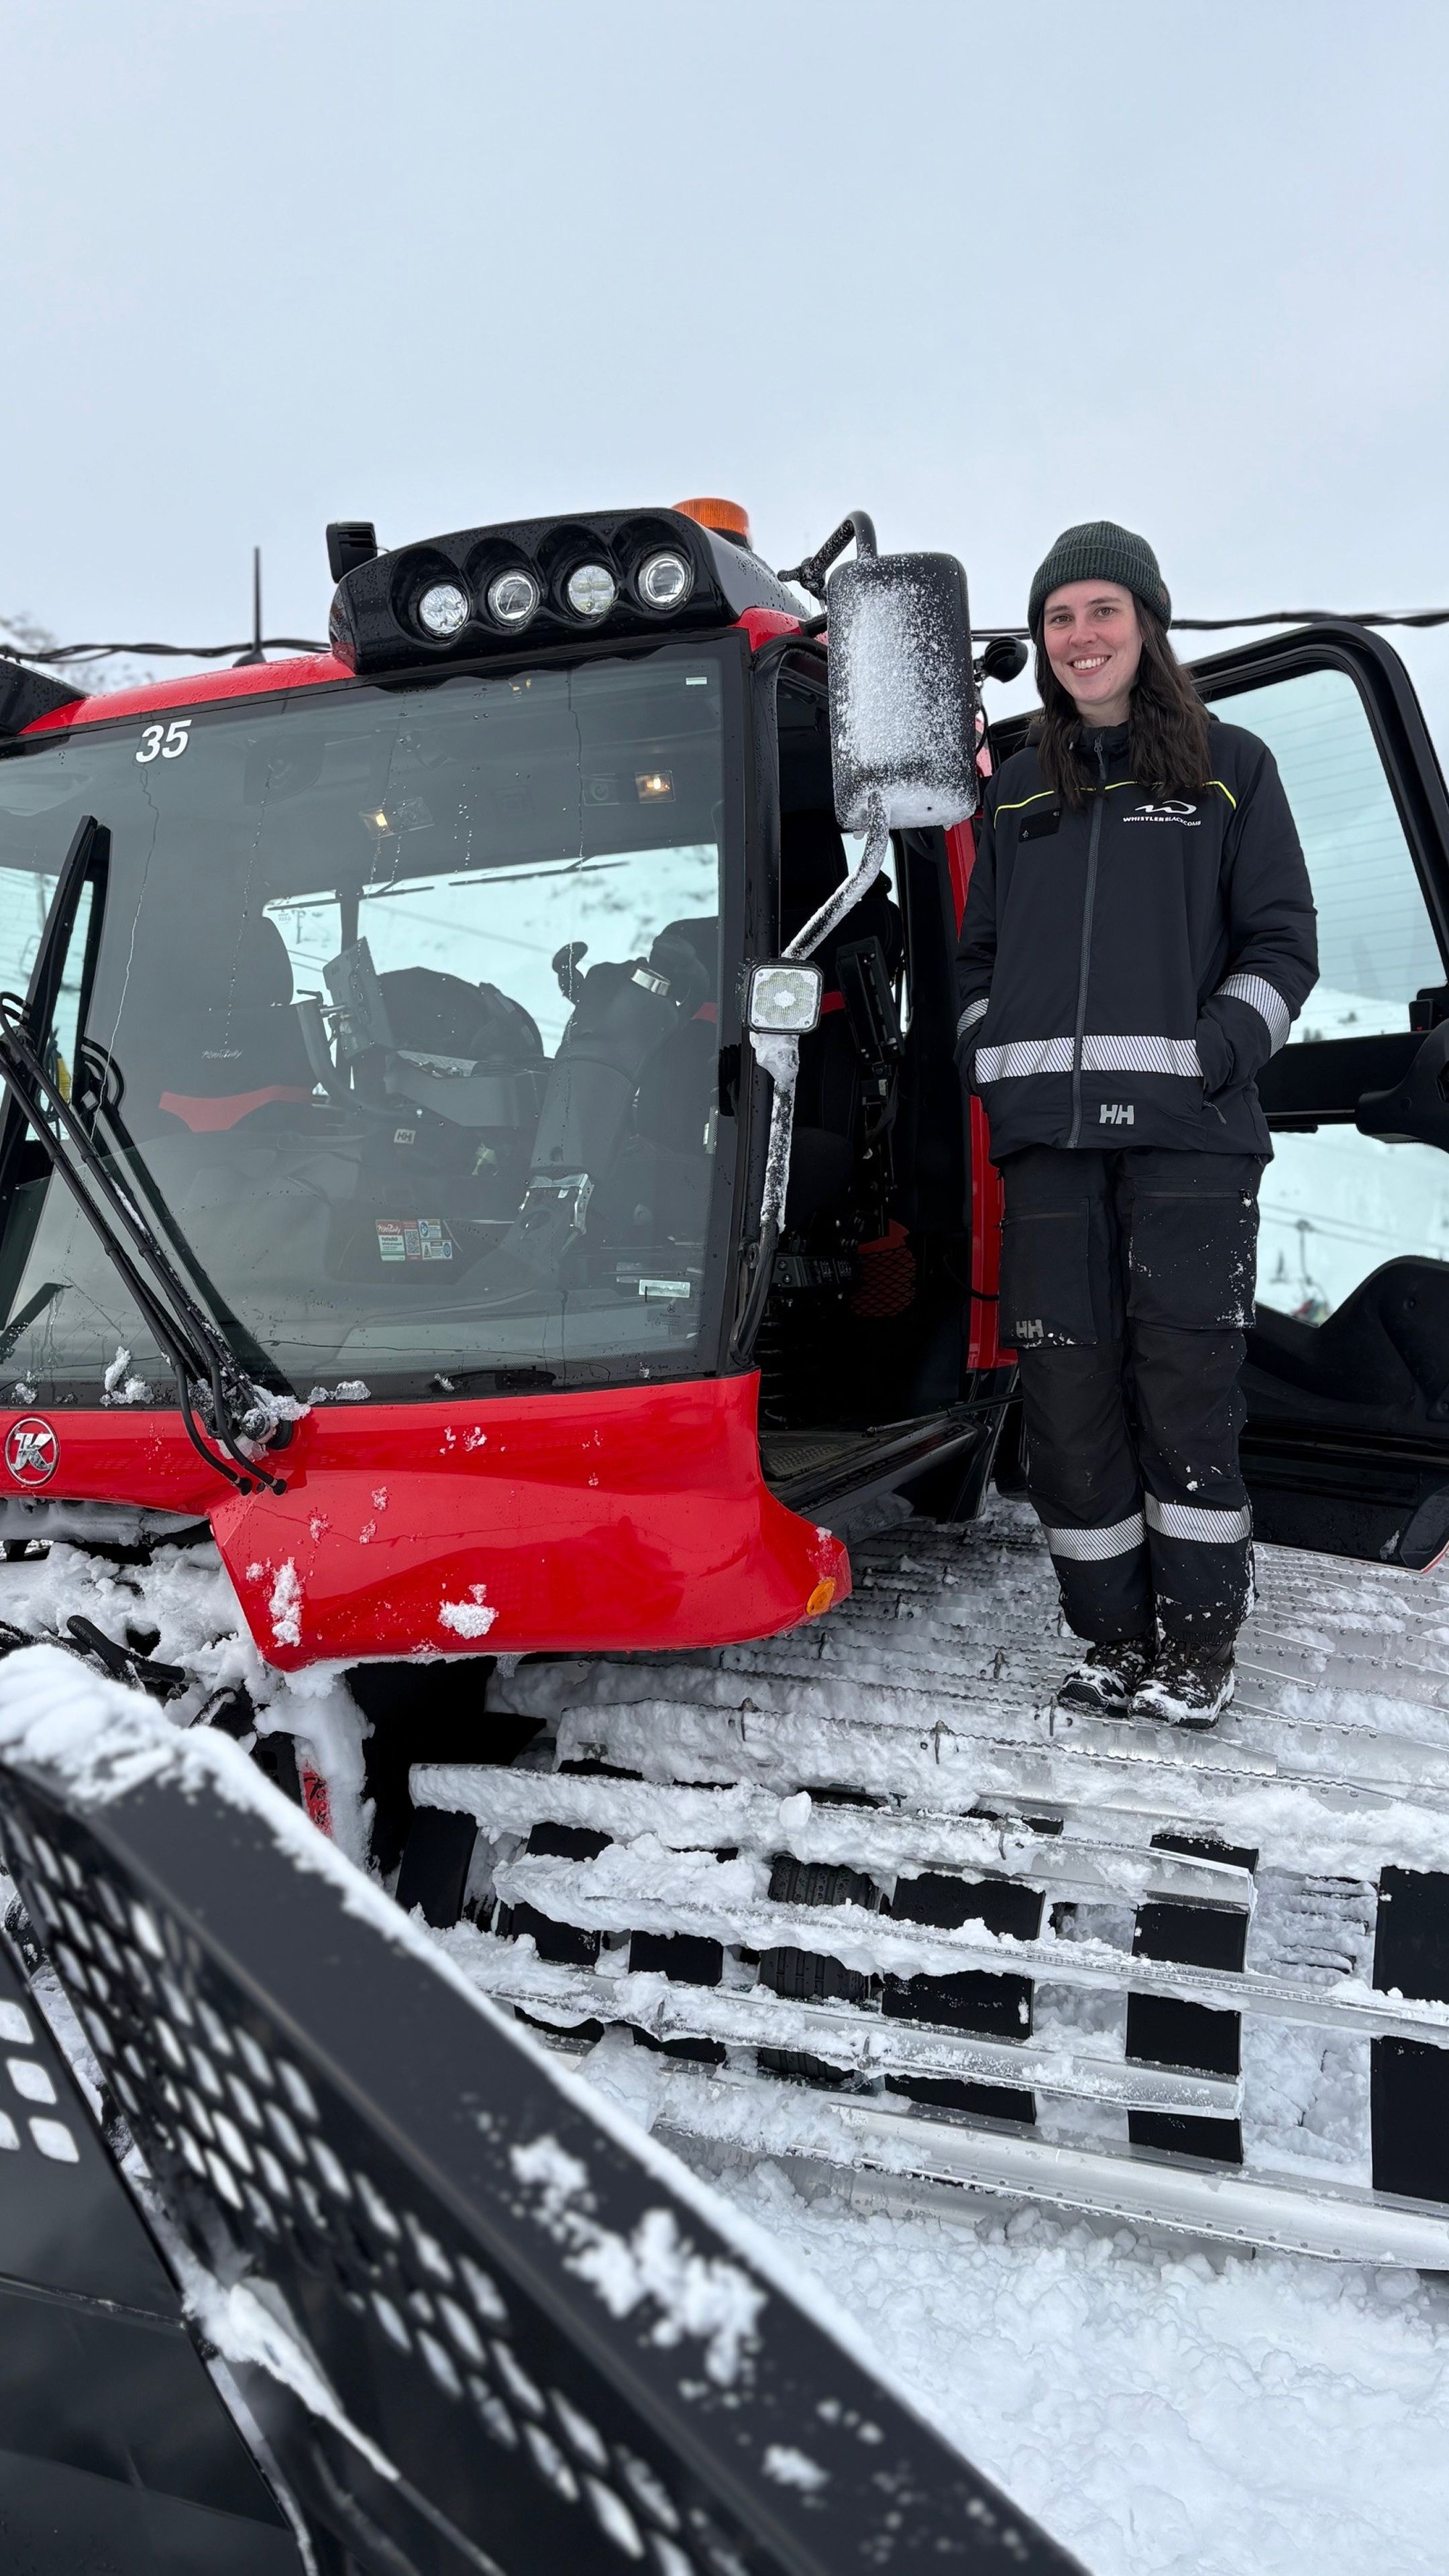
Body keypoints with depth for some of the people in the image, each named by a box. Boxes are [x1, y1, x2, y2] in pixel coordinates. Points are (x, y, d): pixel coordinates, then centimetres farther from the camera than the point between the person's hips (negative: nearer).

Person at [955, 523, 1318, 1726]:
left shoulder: (1230, 767, 11)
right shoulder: (1016, 791, 20)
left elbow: (1285, 943, 7)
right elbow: (981, 951, 24)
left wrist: (1222, 1048, -9)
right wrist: (993, 1059, 7)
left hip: (1186, 1128, -3)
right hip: (1047, 1131, 3)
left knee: (1185, 1380, -5)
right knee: (1067, 1385, 0)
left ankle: (1198, 1647, 7)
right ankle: (1116, 1639, 11)